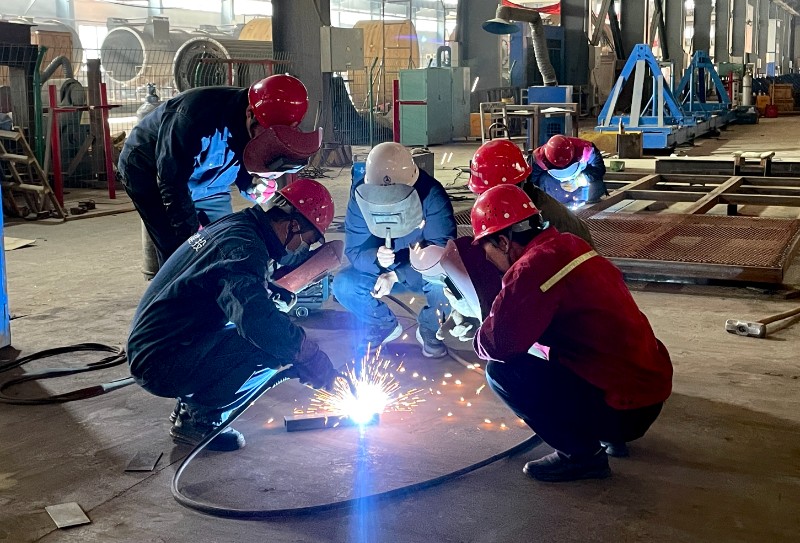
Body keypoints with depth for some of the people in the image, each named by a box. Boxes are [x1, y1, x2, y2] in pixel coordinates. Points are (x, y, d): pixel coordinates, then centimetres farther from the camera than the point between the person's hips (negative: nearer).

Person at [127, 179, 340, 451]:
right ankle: (199, 417, -4)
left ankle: (190, 405, 13)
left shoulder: (236, 225, 8)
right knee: (270, 345, -22)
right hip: (160, 365, -10)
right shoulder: (243, 246, -22)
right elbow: (257, 319, -38)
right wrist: (312, 356, -27)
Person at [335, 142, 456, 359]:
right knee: (343, 284, -22)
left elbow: (442, 247, -29)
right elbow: (355, 249, -19)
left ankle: (429, 327, 1)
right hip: (379, 270, 3)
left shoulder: (432, 194, -27)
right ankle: (383, 324, 9)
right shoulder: (360, 193, -20)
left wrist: (395, 275, -37)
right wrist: (376, 258, -44)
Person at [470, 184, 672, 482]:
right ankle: (609, 435, 24)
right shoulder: (568, 245, 9)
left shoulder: (533, 268, -19)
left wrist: (479, 336, 1)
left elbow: (497, 345, -22)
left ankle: (581, 454, -1)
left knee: (501, 370, -10)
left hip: (624, 409, -9)